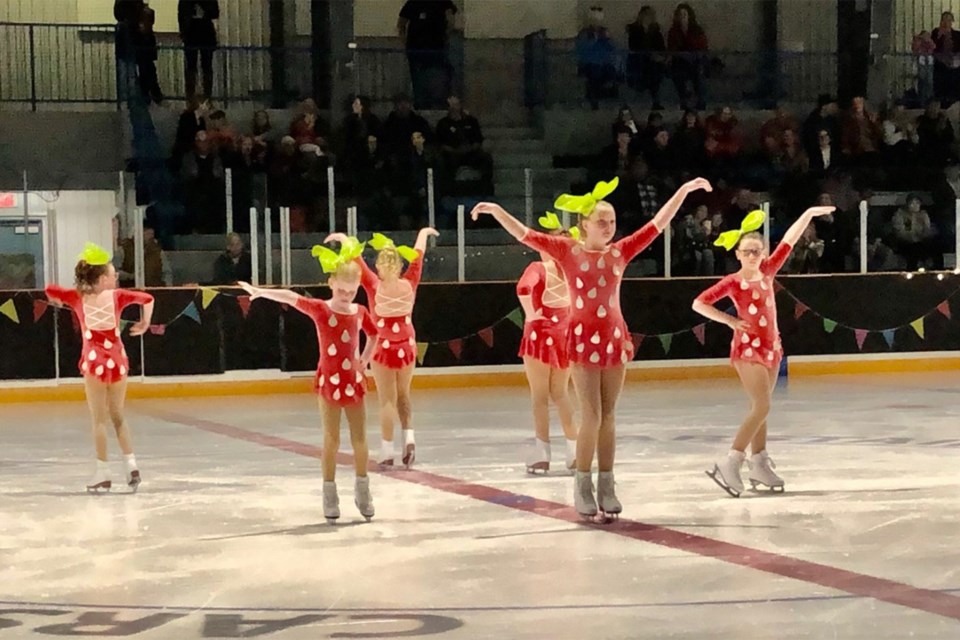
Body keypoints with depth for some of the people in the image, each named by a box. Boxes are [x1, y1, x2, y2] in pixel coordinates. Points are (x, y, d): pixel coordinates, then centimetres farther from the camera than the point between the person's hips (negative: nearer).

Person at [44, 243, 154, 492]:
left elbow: (50, 290, -7)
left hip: (94, 360, -1)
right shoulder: (116, 296, -2)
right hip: (117, 360, 1)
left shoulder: (78, 297, -1)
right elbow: (146, 298, -8)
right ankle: (131, 463, 5)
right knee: (118, 417, 15)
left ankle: (103, 472, 7)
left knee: (100, 419, 6)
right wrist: (144, 324, 8)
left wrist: (60, 302, 15)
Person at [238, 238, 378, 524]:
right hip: (329, 381, -4)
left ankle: (363, 492, 21)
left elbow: (373, 335, 21)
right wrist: (261, 291, -29)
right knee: (331, 440, 3)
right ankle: (330, 495, 11)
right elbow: (291, 297, -20)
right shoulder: (320, 310, -10)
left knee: (360, 438, 9)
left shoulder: (360, 312, 2)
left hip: (354, 380, 4)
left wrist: (364, 361, 11)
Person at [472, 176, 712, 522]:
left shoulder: (620, 251, 7)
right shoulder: (568, 250, -1)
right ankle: (583, 487, 4)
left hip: (614, 338, 4)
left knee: (608, 417, 7)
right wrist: (495, 210, -13)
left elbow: (657, 224, 9)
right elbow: (524, 234, -4)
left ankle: (606, 487, 11)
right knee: (591, 416, -7)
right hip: (583, 338, -4)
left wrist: (684, 190, 7)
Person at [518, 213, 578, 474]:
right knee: (560, 394, 16)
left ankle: (542, 454, 4)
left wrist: (530, 314, -18)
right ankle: (574, 449, 13)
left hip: (541, 331, -5)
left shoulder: (538, 268, -12)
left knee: (540, 396, 3)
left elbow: (524, 288, -30)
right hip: (566, 331, 5)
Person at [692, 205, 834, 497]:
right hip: (748, 348, -7)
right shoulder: (733, 282, -11)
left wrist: (808, 214, 4)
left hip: (771, 347, 7)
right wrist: (730, 320, -15)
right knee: (762, 406, -16)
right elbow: (699, 303, -12)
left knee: (760, 407, 12)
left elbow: (788, 243, 6)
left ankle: (759, 465, 18)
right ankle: (730, 465, -18)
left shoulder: (767, 271, 4)